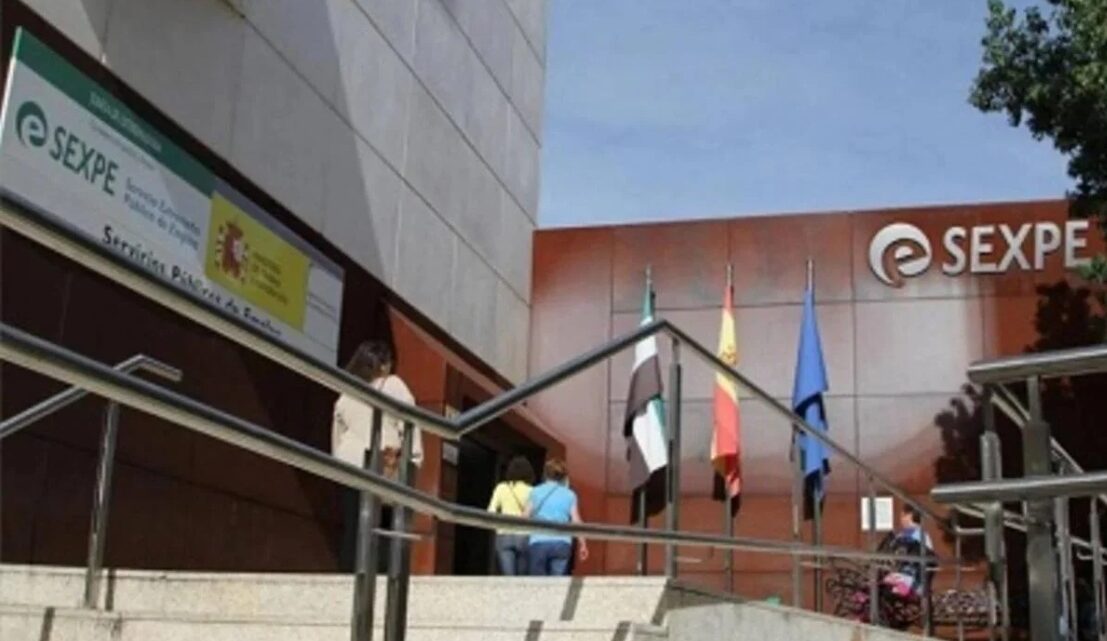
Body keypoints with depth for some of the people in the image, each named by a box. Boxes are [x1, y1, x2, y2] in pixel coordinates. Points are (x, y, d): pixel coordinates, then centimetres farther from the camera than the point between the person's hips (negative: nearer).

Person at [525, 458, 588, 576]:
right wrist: (583, 544, 8)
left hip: (538, 543, 0)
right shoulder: (569, 495, 7)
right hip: (561, 543, 0)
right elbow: (576, 521, 3)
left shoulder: (535, 492, 7)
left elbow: (526, 517, 5)